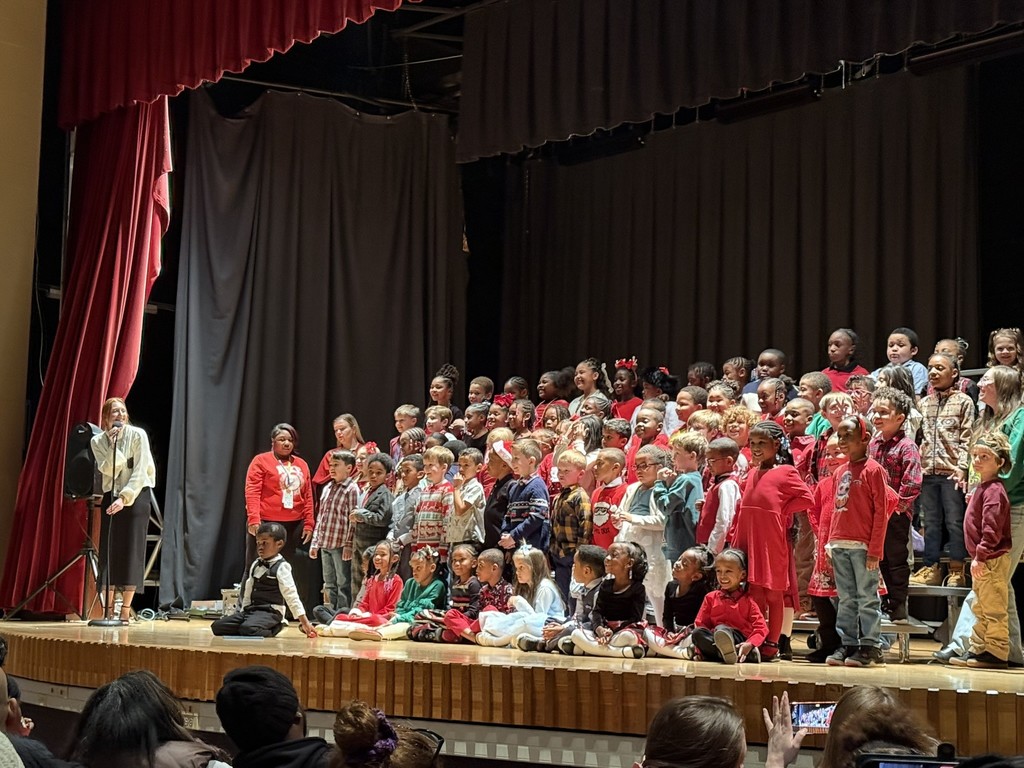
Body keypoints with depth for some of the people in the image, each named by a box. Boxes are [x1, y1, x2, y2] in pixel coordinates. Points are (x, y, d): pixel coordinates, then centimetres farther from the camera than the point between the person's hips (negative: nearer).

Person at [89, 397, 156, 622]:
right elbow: (107, 469, -11)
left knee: (131, 551, -7)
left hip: (137, 494, -3)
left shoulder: (138, 435, -8)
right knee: (109, 551, -1)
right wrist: (113, 444, -20)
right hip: (111, 496, 3)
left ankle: (126, 610, -4)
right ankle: (108, 609, 3)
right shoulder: (98, 441, 2)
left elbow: (139, 472, -13)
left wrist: (125, 498, -21)